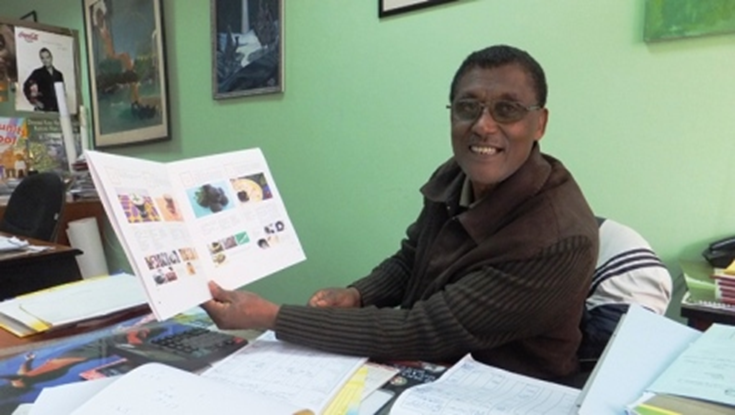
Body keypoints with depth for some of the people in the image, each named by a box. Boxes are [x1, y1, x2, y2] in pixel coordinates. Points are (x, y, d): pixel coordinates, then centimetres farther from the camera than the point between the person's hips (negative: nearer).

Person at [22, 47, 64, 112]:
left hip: (57, 109, 4)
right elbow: (26, 87, -1)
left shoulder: (58, 74, 14)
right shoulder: (37, 73, 4)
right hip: (42, 109, -3)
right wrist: (34, 101, -6)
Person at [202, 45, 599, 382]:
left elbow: (421, 332, -29)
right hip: (418, 374, 6)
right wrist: (356, 296, -12)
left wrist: (268, 316, -27)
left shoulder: (558, 240, -29)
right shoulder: (455, 176, -7)